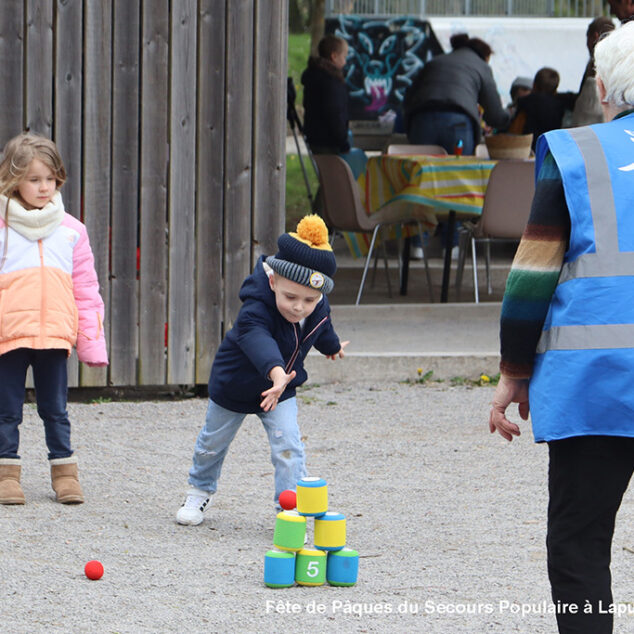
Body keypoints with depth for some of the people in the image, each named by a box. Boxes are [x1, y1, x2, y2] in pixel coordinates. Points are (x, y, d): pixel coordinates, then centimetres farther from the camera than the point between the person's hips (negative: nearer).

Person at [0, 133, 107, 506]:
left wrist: (92, 341, 6)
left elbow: (86, 290, 11)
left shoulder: (70, 230, 8)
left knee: (55, 411, 8)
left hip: (55, 335, 2)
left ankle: (65, 472, 16)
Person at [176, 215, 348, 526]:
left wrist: (333, 346, 30)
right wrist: (276, 372, -81)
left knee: (288, 447, -15)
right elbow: (258, 339, -62)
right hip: (233, 386, -3)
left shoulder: (319, 311, -19)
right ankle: (200, 491, 46)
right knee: (213, 442, 19)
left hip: (281, 391, 3)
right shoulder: (255, 310, -40)